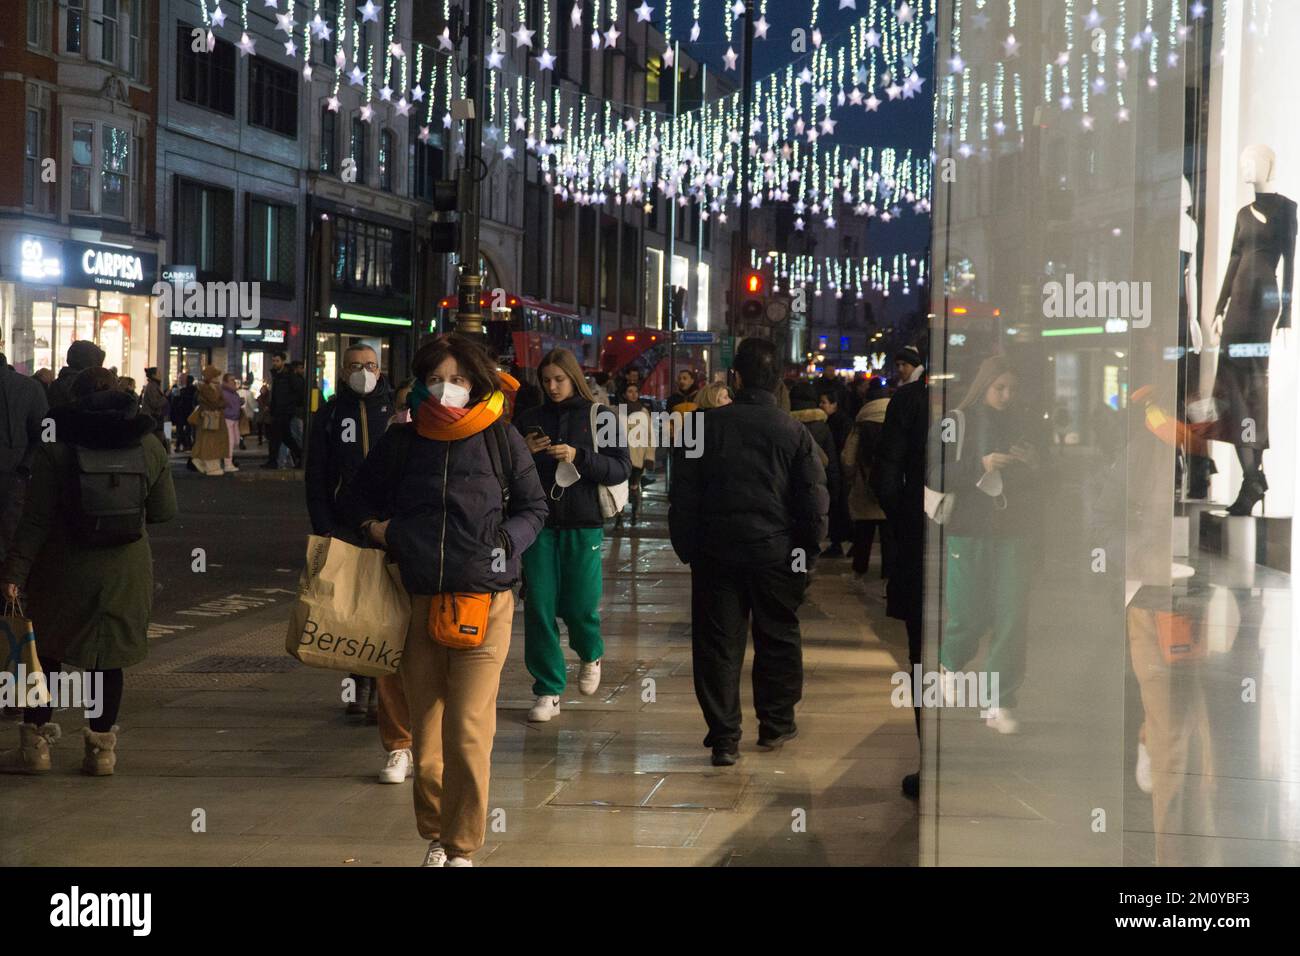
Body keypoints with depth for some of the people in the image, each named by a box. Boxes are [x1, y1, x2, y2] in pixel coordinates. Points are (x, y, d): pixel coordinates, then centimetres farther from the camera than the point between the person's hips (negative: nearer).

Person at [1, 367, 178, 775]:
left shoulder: (55, 446, -8)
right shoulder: (149, 446, -1)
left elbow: (37, 518, -11)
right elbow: (165, 511, 5)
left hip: (64, 569, -2)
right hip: (126, 569, 2)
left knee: (47, 651, 12)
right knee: (108, 657, 10)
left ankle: (34, 745, 14)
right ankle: (102, 749, 14)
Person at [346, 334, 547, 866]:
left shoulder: (500, 440, 3)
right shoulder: (400, 443, 9)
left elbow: (535, 507, 13)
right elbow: (360, 499, 24)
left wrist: (507, 540, -4)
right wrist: (372, 527, 4)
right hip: (417, 603, 3)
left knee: (468, 735, -10)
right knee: (425, 737, 8)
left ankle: (462, 848, 3)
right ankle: (435, 836, 26)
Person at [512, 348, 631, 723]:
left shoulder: (598, 417, 3)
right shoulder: (529, 420, 9)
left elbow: (622, 468, -4)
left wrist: (579, 457, -17)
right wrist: (523, 452, -9)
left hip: (583, 524, -2)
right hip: (539, 523, 2)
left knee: (579, 606, -3)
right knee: (539, 607, -2)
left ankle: (591, 656, 31)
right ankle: (548, 692, 6)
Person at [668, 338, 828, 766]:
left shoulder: (709, 425, -2)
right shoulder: (794, 432, -3)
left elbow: (683, 495, 0)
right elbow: (815, 503, -3)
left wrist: (687, 549, 9)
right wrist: (806, 555, 7)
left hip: (716, 552, 0)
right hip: (775, 552, 0)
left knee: (717, 643, 4)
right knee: (778, 638, 16)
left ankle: (725, 737, 1)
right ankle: (776, 723, 25)